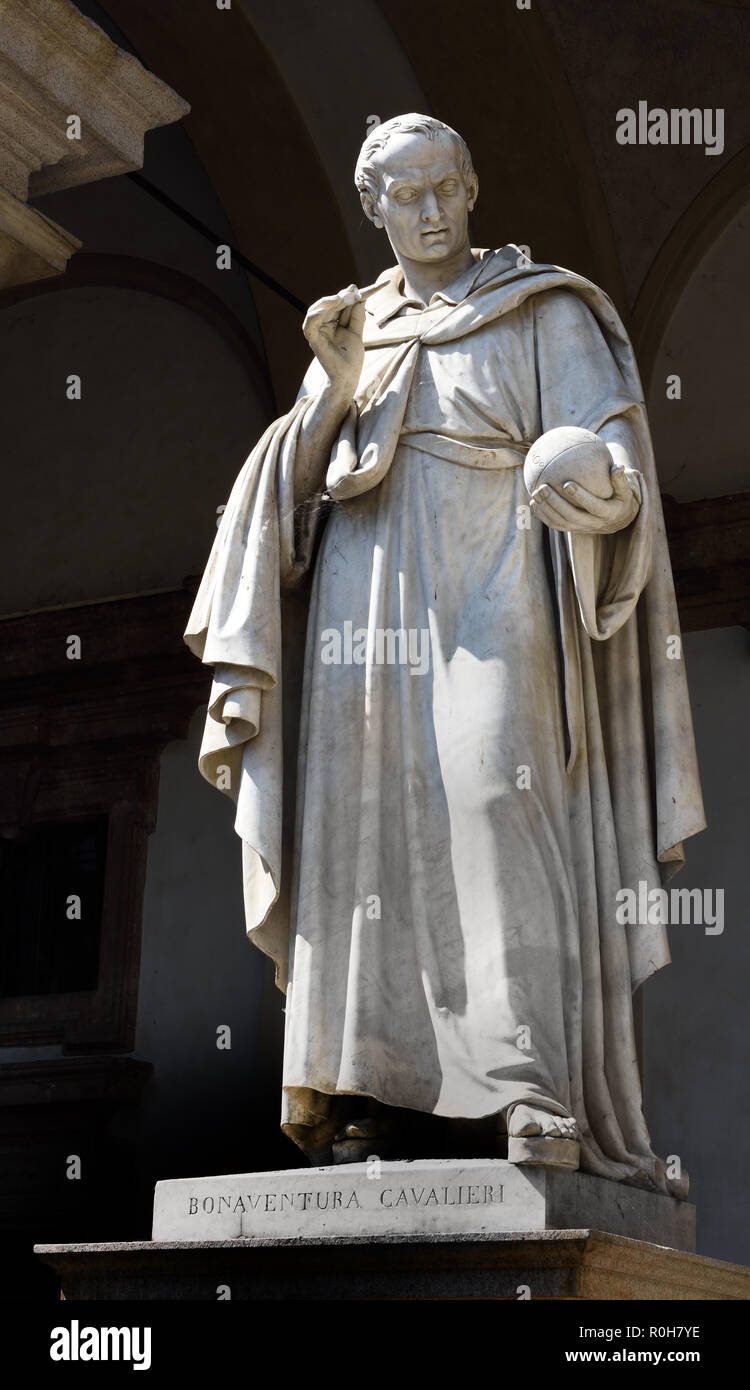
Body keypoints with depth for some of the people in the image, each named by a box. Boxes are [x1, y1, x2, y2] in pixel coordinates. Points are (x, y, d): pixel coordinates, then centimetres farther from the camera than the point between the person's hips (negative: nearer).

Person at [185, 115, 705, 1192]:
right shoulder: (353, 333, 21)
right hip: (368, 601, 4)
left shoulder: (543, 312, 9)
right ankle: (374, 1089, -6)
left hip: (489, 596, -4)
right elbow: (288, 483, 15)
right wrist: (336, 392, -2)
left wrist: (601, 492, -28)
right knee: (369, 824, -6)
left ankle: (540, 1094, -23)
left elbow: (611, 443, -4)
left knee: (499, 802, -20)